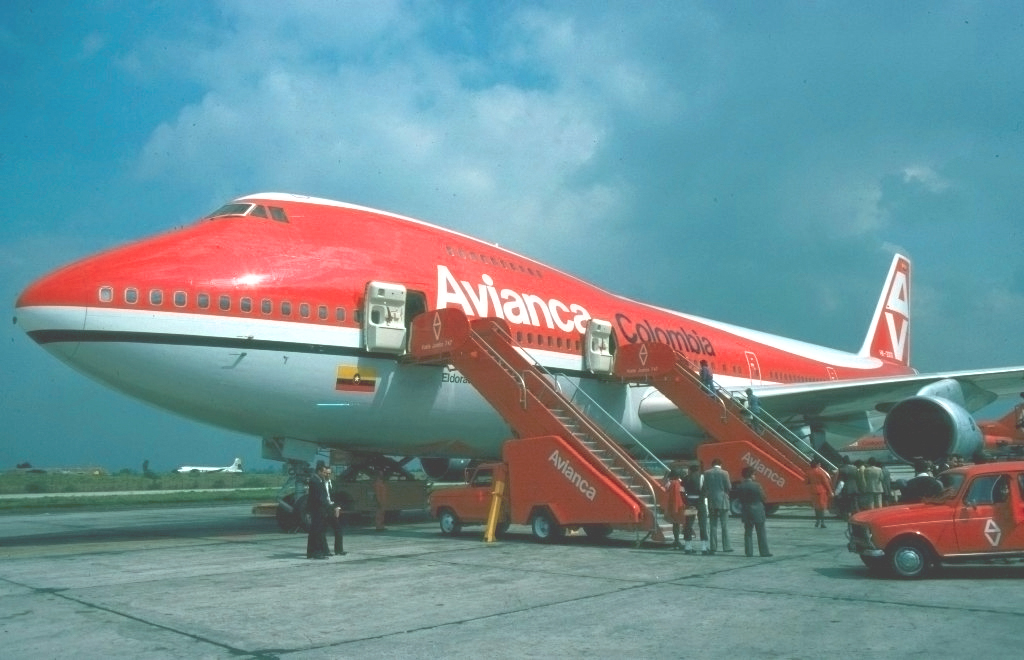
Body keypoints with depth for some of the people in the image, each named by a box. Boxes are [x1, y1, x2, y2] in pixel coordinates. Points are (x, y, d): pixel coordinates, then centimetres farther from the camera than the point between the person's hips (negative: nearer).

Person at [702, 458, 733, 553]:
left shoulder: (707, 473, 0)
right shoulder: (724, 473, -7)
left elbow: (705, 487, 1)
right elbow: (728, 487, -6)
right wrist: (730, 484, 13)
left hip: (711, 502, 2)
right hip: (722, 501, -2)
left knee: (713, 525, 8)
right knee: (725, 525, 5)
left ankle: (713, 547, 6)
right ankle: (726, 546, 3)